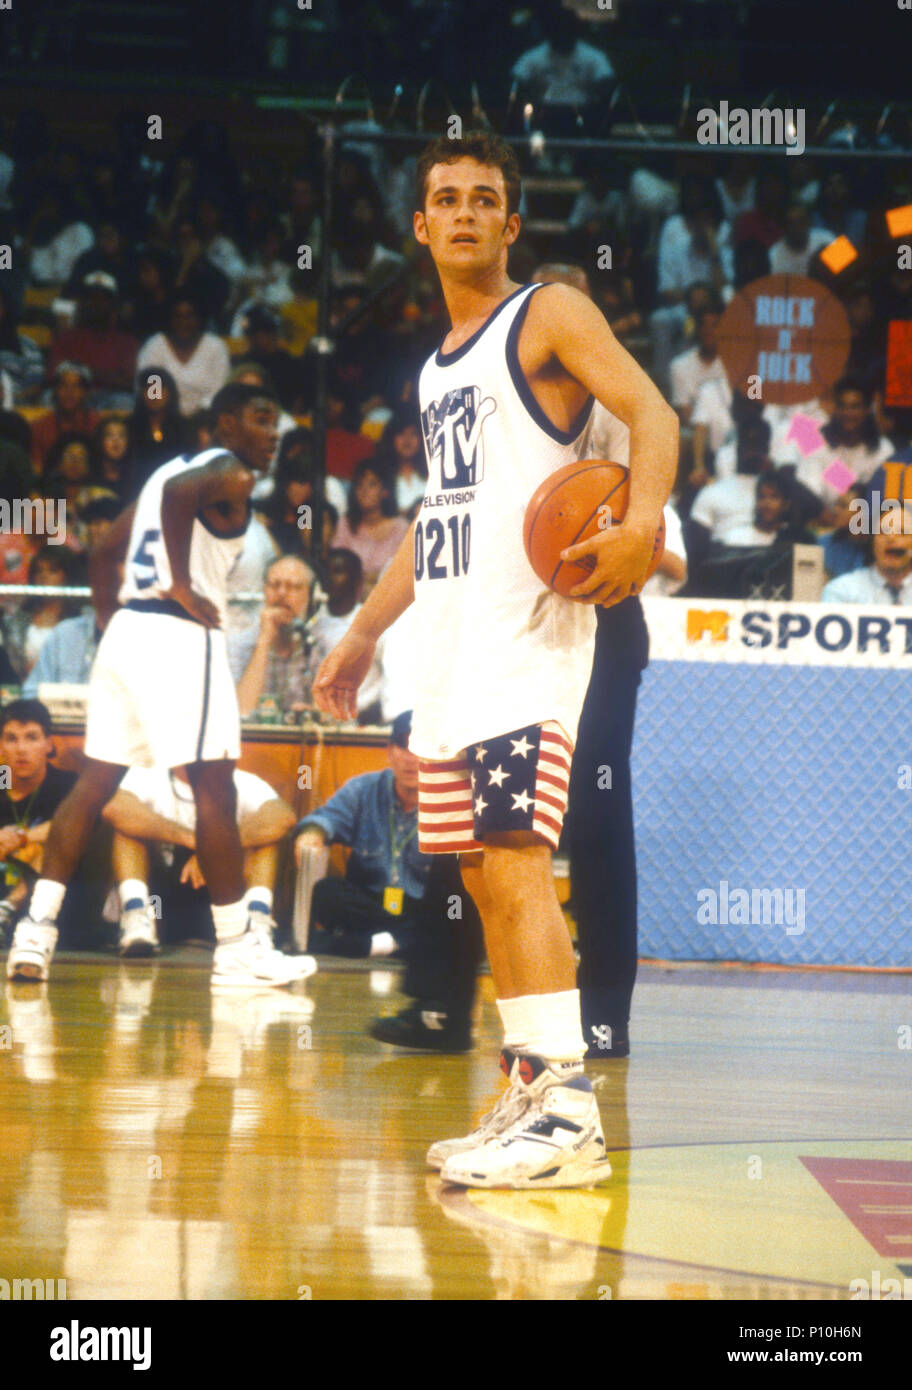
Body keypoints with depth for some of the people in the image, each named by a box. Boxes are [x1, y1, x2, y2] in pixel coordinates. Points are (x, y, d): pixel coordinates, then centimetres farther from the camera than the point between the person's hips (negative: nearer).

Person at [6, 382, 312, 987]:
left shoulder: (168, 469, 23)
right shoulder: (230, 474, -5)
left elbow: (104, 555, 27)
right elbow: (180, 494, -27)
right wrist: (182, 585, -21)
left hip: (127, 628, 9)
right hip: (179, 635, -9)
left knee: (94, 784, 8)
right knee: (215, 788, -4)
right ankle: (237, 946, 0)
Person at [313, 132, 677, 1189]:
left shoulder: (550, 316, -1)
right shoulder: (439, 365, 23)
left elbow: (649, 409, -15)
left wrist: (642, 521, -33)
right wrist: (363, 636, 30)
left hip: (528, 633, -9)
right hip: (450, 646, 9)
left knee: (513, 859, -18)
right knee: (480, 874, 7)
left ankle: (570, 1111, -22)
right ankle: (529, 1094, 12)